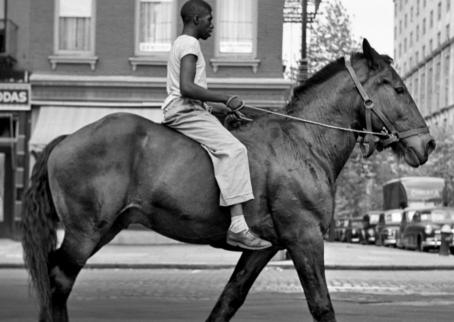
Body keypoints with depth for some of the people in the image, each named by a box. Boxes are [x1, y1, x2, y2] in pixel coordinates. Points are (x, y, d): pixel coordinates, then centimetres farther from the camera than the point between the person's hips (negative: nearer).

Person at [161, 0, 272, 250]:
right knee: (233, 149, -25)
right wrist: (225, 99, -18)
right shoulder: (190, 44, -10)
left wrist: (221, 108, 19)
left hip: (182, 111, 11)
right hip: (185, 111, -11)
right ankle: (237, 226, -36)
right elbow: (187, 88, -23)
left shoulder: (181, 43, 23)